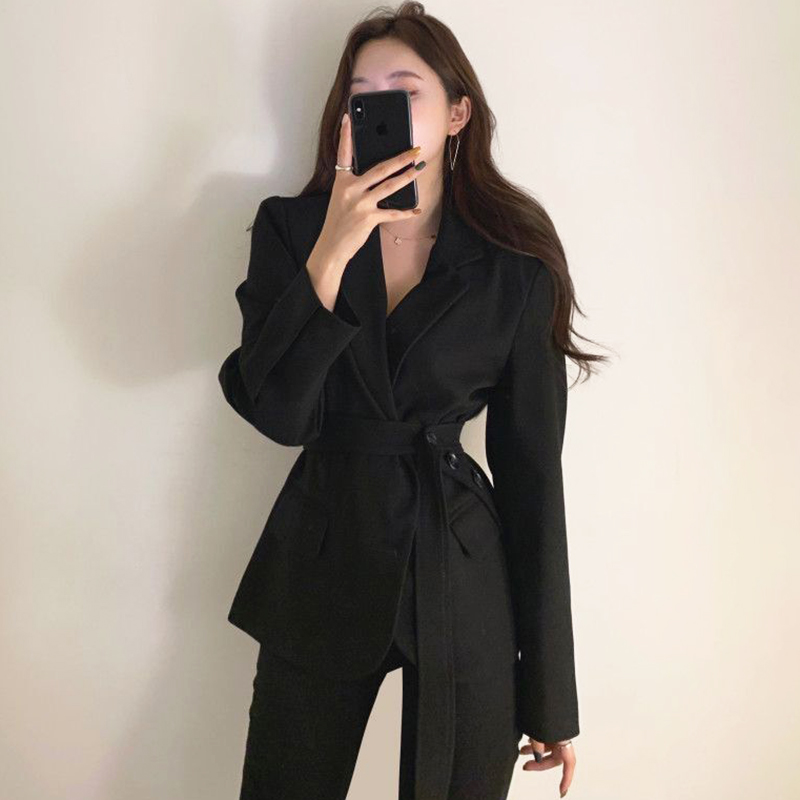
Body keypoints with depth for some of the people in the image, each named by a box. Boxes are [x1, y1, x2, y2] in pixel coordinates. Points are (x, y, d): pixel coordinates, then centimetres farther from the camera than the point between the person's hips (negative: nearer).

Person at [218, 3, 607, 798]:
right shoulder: (290, 228, -2)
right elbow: (279, 414, -13)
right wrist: (333, 251, -23)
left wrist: (550, 694, -1)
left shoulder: (516, 265, -4)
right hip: (321, 566, 1)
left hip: (465, 580, 0)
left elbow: (531, 470, -2)